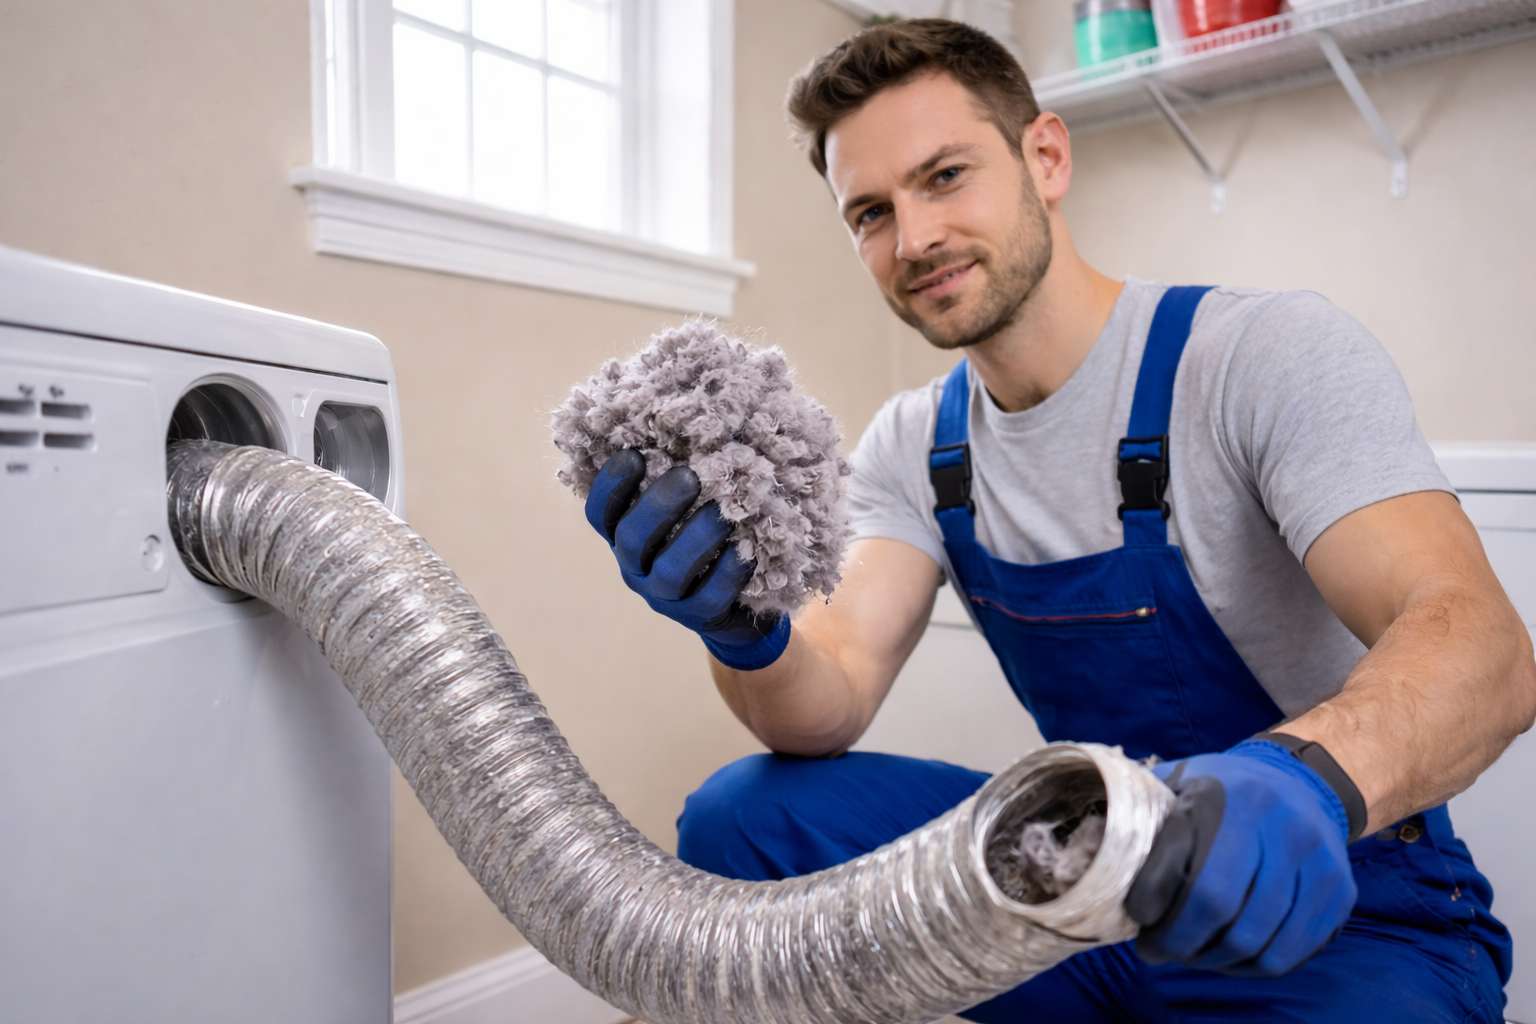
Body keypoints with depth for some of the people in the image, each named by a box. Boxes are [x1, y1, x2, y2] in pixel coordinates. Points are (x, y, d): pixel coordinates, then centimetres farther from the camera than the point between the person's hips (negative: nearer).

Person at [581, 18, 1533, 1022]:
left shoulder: (1271, 350, -16)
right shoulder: (912, 446, 0)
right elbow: (831, 702, -10)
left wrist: (1301, 778, -48)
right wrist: (746, 635, -33)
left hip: (1341, 903, -3)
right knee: (741, 817, -11)